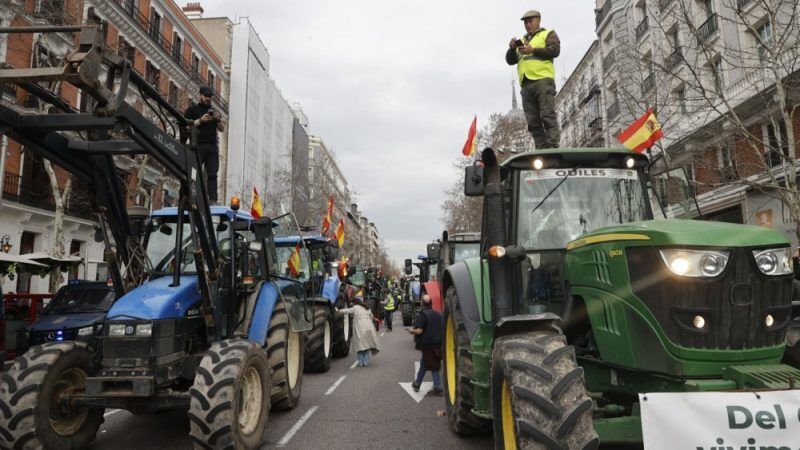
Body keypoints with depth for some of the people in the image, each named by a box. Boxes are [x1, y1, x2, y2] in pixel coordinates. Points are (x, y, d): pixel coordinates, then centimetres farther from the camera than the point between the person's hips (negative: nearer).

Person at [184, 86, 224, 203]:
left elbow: (222, 129, 19)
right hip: (198, 145, -4)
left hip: (212, 146, 4)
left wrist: (218, 120, -1)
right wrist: (200, 120, -11)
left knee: (212, 174, -4)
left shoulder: (214, 111, 24)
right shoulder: (192, 109, 11)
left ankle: (213, 199, -8)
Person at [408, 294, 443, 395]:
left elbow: (419, 331, -21)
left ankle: (438, 388, 12)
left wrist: (412, 331, -3)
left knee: (433, 367, 4)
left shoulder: (423, 315, -16)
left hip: (428, 345, -6)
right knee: (423, 364, 15)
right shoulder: (438, 314, 6)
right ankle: (417, 384, 20)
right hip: (437, 344, 6)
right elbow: (441, 329, 11)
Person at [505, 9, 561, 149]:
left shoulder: (548, 34, 16)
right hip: (526, 84, 5)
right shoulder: (521, 41, 31)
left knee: (547, 116, -15)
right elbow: (510, 60, 22)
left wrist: (533, 50, -9)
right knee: (533, 122, -3)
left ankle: (552, 149, -21)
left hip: (543, 80, -5)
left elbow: (555, 50, -1)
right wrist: (512, 48, 2)